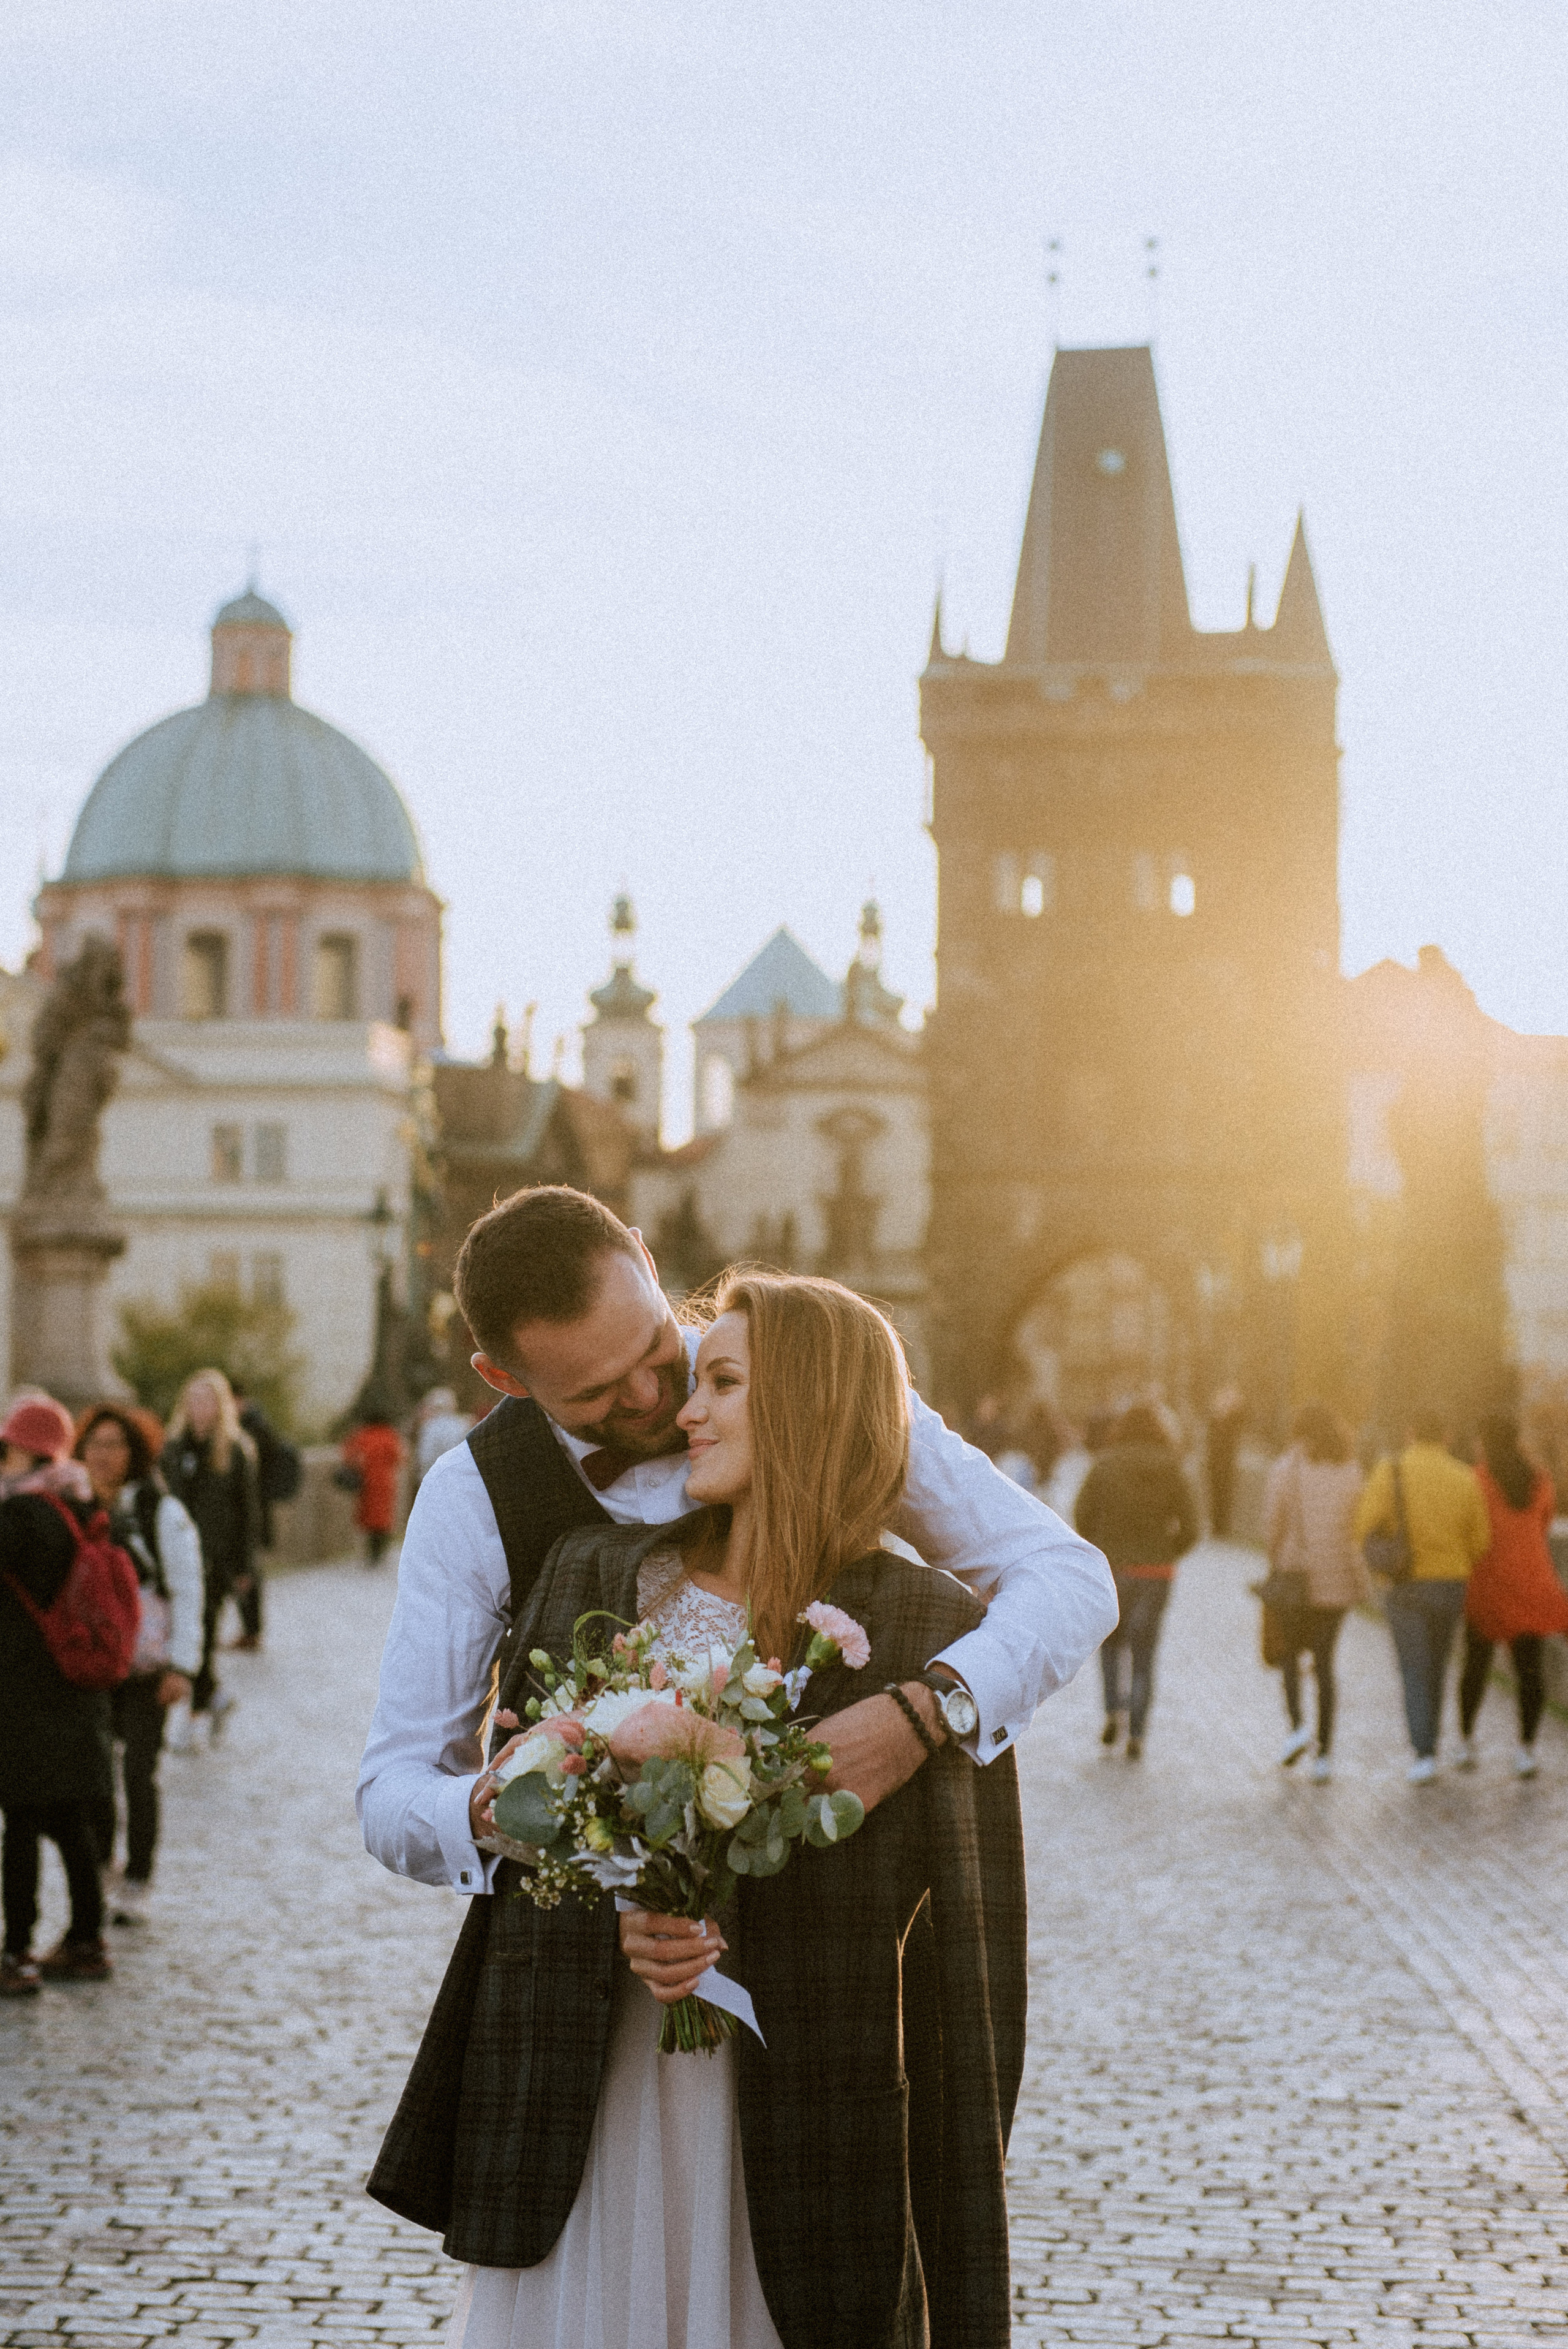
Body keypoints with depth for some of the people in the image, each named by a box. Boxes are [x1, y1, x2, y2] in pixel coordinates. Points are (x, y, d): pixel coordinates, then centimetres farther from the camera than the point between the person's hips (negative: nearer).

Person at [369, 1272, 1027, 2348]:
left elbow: (971, 1933, -4)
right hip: (599, 2103, 3)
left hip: (812, 2120, -2)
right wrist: (615, 1923, -12)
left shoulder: (927, 1630, -4)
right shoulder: (593, 1575, 6)